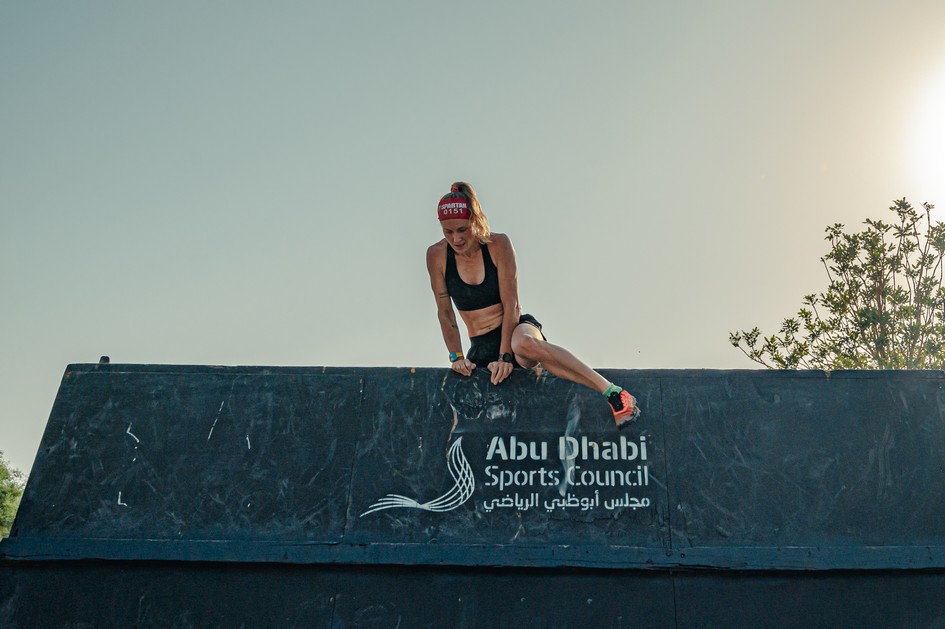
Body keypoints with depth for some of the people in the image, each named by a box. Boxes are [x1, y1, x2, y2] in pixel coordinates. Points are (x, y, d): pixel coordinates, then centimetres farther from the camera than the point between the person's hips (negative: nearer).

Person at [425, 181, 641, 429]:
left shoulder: (498, 244, -11)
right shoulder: (437, 256, -5)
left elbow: (510, 304, -13)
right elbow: (445, 313, 0)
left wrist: (505, 355, -19)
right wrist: (457, 357, -7)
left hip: (516, 328, -4)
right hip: (480, 348, 4)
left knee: (524, 344, -40)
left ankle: (613, 392, -34)